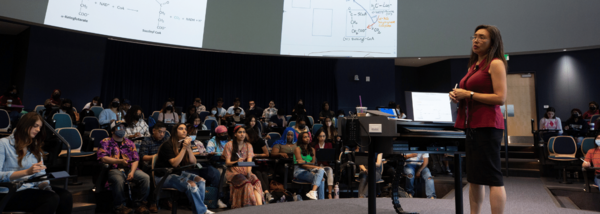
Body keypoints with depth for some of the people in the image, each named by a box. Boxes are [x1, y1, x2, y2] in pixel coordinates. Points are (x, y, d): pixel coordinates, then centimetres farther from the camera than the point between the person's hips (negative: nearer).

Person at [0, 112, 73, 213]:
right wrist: (27, 172, -27)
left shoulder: (35, 148, 20)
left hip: (32, 189, 6)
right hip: (9, 193, -6)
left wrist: (44, 184, -12)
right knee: (52, 199, -32)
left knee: (66, 196, -25)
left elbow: (41, 175, 11)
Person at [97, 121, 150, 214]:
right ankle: (119, 206, -16)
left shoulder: (129, 143, 21)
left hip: (129, 169, 4)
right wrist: (120, 161, -17)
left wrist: (132, 172, -7)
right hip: (114, 169, -4)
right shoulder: (105, 142, 11)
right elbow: (103, 158, -5)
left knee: (145, 177, -23)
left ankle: (140, 204, -10)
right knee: (119, 180, -38)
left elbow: (135, 159, 12)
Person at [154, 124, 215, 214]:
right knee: (191, 184, -27)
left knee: (201, 180, -11)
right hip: (163, 176, -8)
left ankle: (199, 206, -13)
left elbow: (193, 162, -3)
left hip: (177, 173, 8)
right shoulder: (168, 145, -15)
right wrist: (184, 148, -26)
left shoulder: (185, 144, 5)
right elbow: (174, 163, -25)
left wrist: (188, 148, -17)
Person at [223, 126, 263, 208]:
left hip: (245, 170, 3)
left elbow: (249, 160, -1)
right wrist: (236, 162, -24)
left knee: (257, 182, -31)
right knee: (246, 184, -35)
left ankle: (260, 205, -42)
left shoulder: (248, 145, 12)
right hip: (233, 171, -3)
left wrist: (248, 172, -21)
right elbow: (227, 162, -2)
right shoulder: (229, 145, 2)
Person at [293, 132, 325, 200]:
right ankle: (321, 199, -29)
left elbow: (313, 162, 9)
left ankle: (313, 191, -43)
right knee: (321, 179, -27)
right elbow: (302, 165, -7)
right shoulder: (297, 149, 2)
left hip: (309, 171, 5)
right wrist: (316, 167, -15)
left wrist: (305, 162, -12)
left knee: (321, 170, -30)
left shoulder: (312, 149, 20)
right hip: (300, 171, -5)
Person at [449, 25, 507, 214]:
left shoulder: (495, 64, -4)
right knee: (474, 176, 12)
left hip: (487, 125, -9)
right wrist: (458, 96, 7)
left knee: (492, 177, -7)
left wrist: (469, 94, -14)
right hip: (472, 125, 9)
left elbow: (501, 98, -14)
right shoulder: (474, 66, 19)